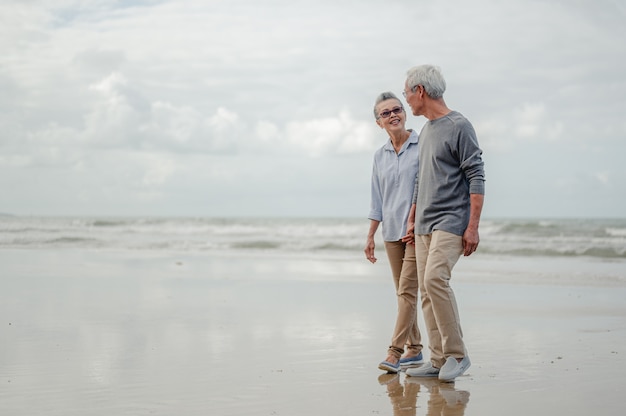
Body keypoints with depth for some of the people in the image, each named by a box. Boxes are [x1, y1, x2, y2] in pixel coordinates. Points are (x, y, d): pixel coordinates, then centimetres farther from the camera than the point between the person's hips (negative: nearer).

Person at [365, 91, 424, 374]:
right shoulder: (380, 156, 12)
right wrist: (370, 237, 13)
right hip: (391, 231, 6)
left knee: (407, 289, -12)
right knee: (403, 291, 8)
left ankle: (395, 352, -14)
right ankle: (414, 349, 15)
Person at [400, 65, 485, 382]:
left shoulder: (459, 126, -7)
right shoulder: (425, 130, 18)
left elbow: (476, 178, -11)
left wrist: (473, 226, -16)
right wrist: (412, 220, 23)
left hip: (451, 222, -8)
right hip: (424, 225, 8)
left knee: (435, 278, -23)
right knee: (426, 291, 3)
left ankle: (457, 353, -14)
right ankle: (439, 360, 7)